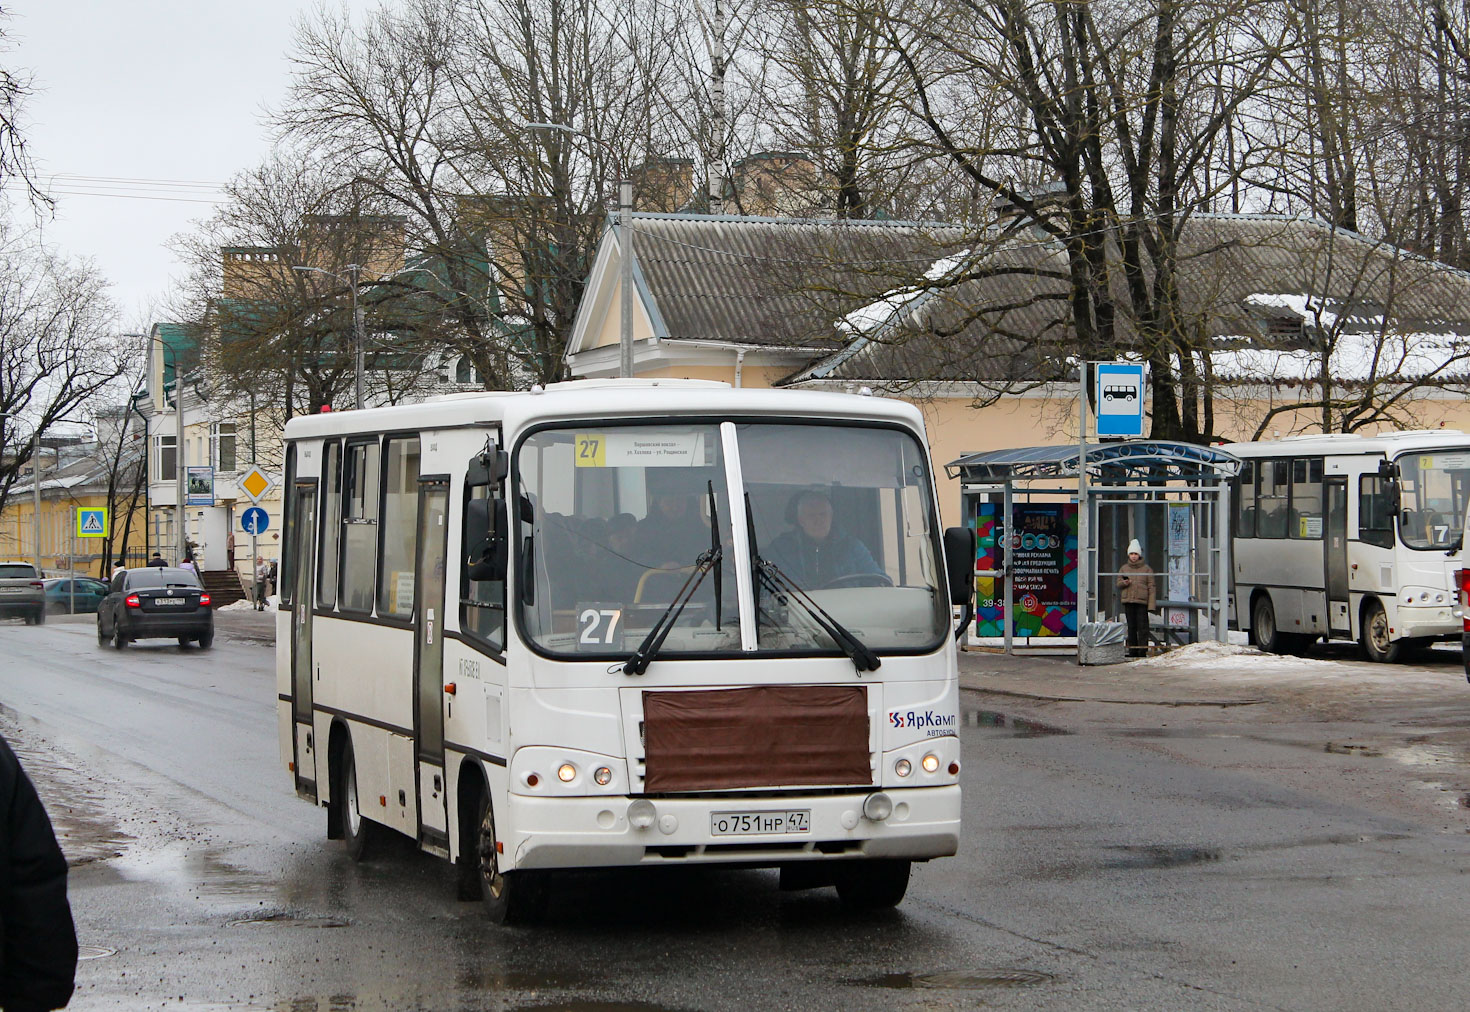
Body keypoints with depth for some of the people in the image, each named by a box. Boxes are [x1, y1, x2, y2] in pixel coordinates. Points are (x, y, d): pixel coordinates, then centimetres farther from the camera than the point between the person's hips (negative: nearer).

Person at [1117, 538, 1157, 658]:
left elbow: (1151, 587, 1)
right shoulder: (1124, 568, 13)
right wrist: (1124, 583, -8)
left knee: (1142, 626, -7)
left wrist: (1151, 604, -6)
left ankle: (1143, 649, -6)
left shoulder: (1146, 569, 3)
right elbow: (1118, 584, 17)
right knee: (1131, 626, 5)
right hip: (1128, 601, 3)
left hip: (1142, 601, -3)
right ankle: (1132, 650, 8)